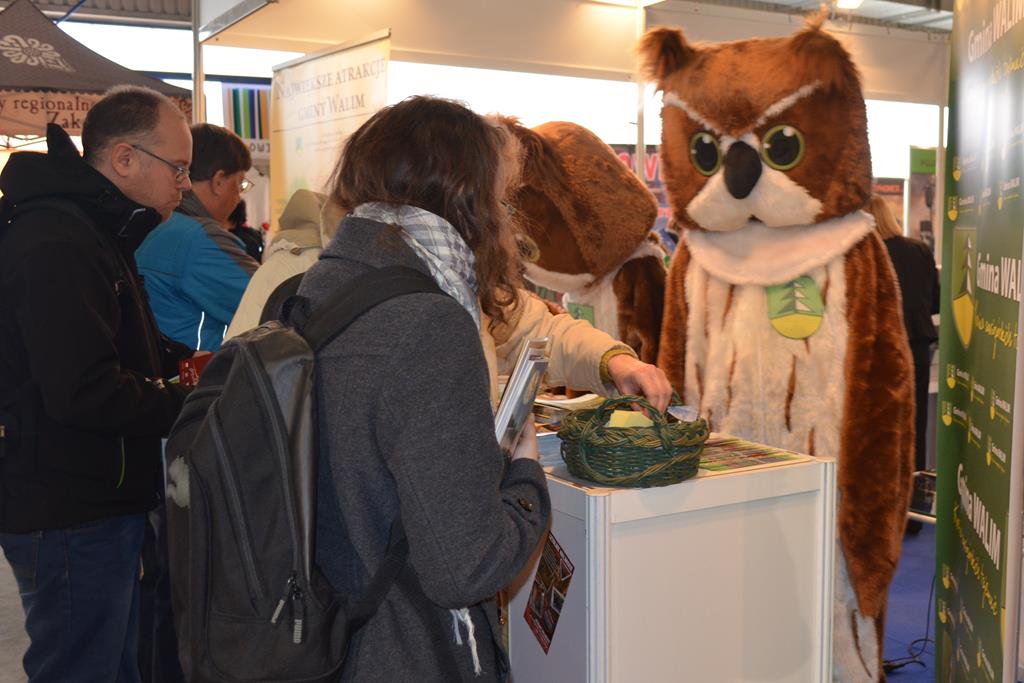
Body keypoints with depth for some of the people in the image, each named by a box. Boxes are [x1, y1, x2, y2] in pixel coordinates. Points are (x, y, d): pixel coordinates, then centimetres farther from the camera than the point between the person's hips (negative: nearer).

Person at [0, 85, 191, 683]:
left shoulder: (92, 230, 14)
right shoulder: (55, 245, -21)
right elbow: (84, 392, -29)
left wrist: (177, 364, 6)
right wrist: (192, 404, -16)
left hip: (103, 504, 10)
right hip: (70, 517, -10)